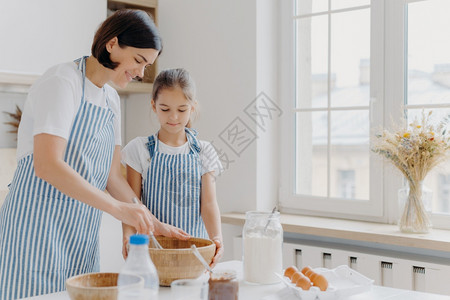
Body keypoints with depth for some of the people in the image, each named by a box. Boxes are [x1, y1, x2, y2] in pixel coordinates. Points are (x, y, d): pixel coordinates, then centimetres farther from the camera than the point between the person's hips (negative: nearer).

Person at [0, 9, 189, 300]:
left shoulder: (112, 99, 14)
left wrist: (153, 223, 4)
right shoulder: (62, 82, -12)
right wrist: (118, 208, -26)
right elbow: (47, 166, -23)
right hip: (38, 227, -8)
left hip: (81, 235, 8)